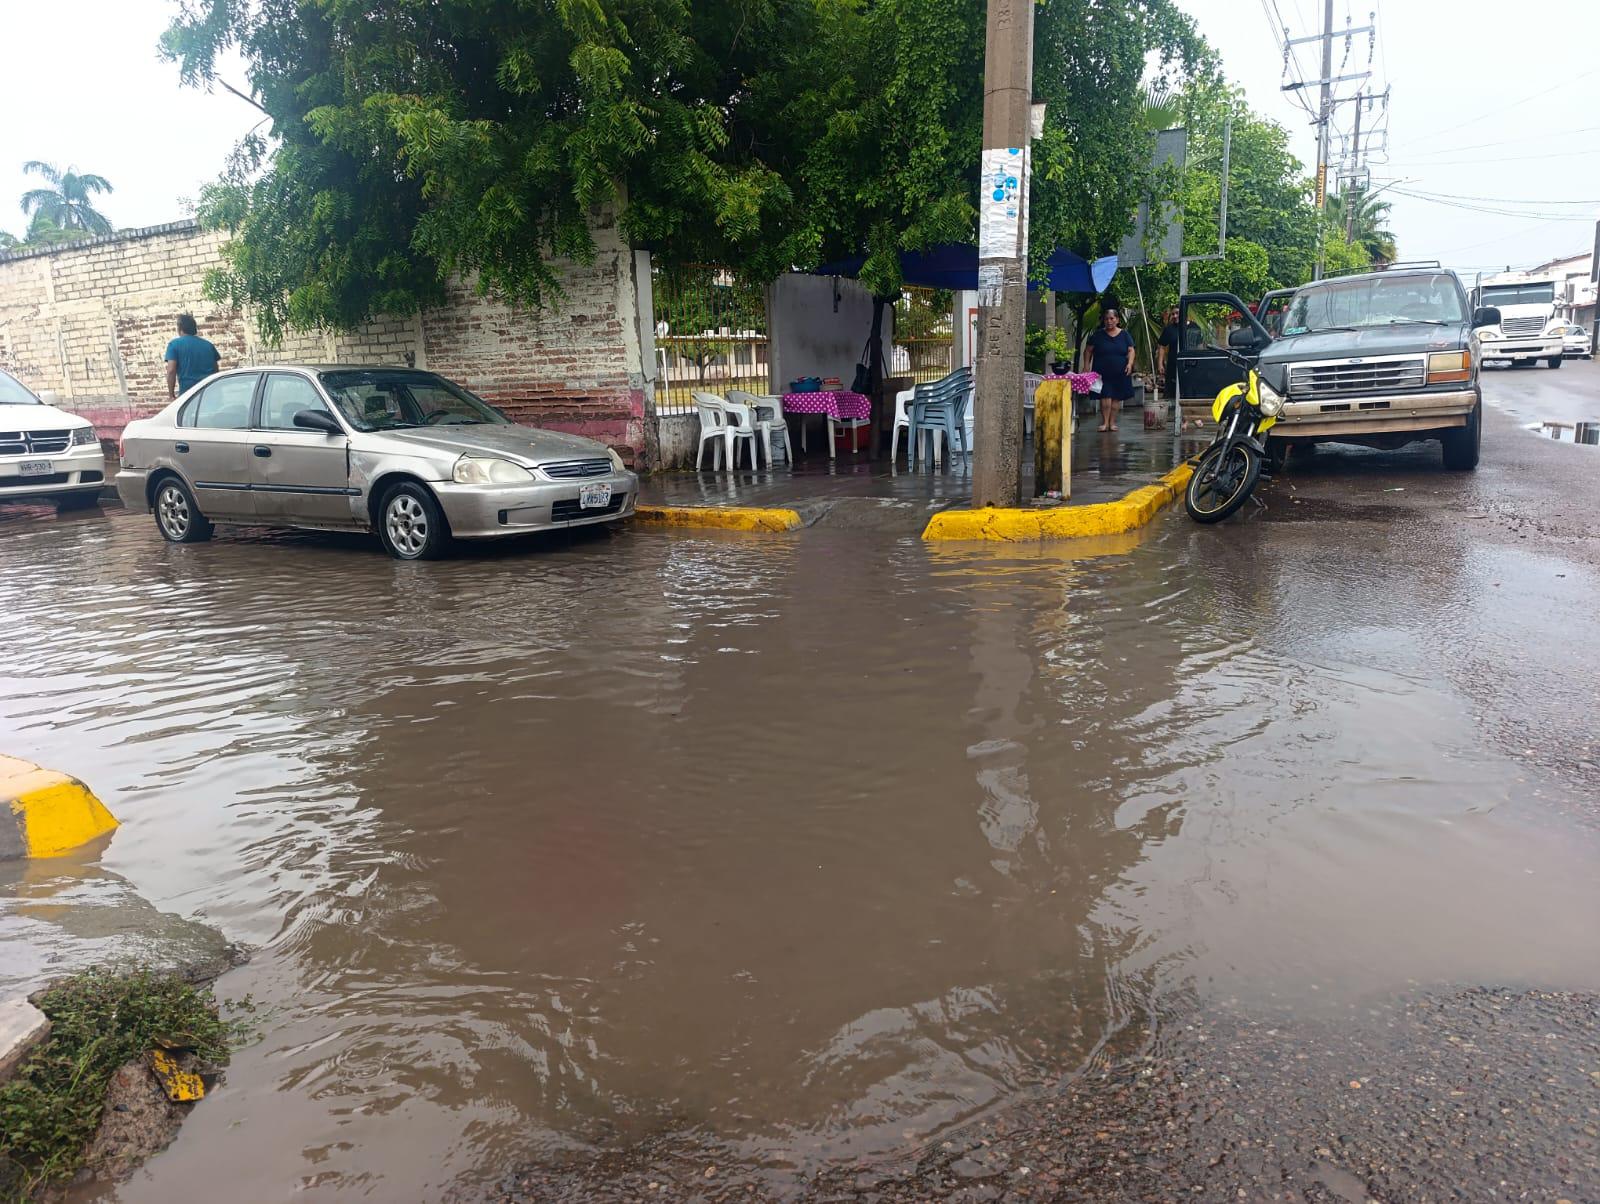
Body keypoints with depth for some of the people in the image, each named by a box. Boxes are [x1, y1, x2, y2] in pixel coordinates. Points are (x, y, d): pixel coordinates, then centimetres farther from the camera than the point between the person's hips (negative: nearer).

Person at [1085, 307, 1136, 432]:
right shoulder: (1098, 335, 4)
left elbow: (1131, 350, 7)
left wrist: (1130, 363, -9)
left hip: (1120, 373, 2)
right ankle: (1105, 422, -4)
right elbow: (1089, 351, 6)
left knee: (1117, 398, 4)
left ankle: (1112, 422, 13)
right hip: (1102, 373, -2)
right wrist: (1087, 365, -3)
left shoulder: (1124, 335, 8)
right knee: (1106, 396, -12)